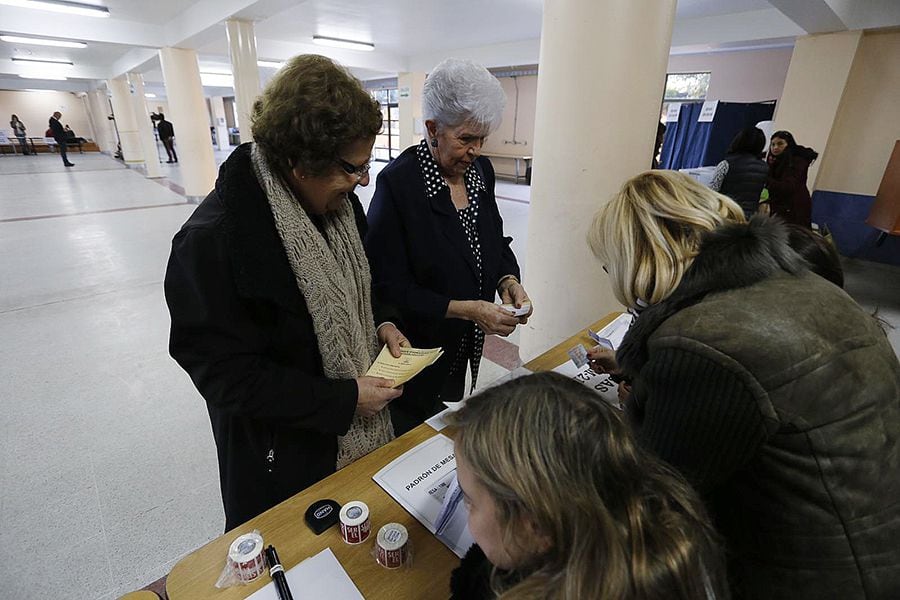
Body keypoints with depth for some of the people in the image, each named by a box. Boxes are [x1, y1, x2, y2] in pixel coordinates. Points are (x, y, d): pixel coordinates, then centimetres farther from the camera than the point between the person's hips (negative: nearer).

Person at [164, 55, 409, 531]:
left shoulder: (338, 202, -5)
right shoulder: (213, 240, -28)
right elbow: (227, 374, -23)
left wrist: (381, 321, -7)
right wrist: (343, 400, -23)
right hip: (281, 451, -6)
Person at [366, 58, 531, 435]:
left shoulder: (480, 170, 0)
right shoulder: (398, 182, -20)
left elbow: (496, 243, 11)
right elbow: (390, 288, -19)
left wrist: (509, 281, -9)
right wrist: (467, 309, -24)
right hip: (416, 357, -5)